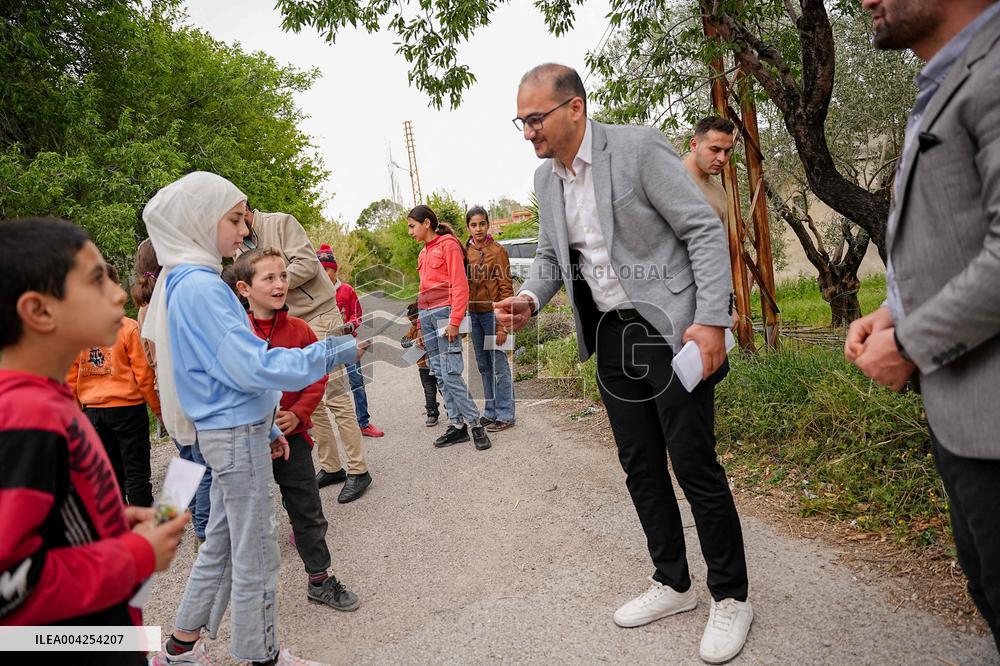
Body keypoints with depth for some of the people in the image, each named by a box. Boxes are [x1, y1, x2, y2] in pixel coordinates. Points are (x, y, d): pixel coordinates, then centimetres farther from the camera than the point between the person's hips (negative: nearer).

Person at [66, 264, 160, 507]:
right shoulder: (129, 328, -12)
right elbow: (143, 373, -11)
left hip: (93, 411, 4)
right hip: (128, 407, -4)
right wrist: (158, 409, 0)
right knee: (136, 472, 3)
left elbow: (71, 378, 6)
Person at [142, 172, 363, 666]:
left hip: (231, 431, 10)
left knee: (221, 542, 21)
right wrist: (332, 354, -19)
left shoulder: (189, 283, 12)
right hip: (236, 435, -10)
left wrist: (266, 428, 19)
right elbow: (250, 368, -24)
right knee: (255, 556, 4)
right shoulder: (199, 286, -19)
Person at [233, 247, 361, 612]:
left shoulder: (299, 329, -2)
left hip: (292, 436, 2)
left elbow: (318, 377, 1)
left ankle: (320, 579, 27)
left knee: (308, 512, 11)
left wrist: (297, 414, -11)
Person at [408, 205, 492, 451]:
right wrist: (421, 325, 17)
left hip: (444, 312, -8)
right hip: (426, 315, 8)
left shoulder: (448, 244, -2)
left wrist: (454, 321, -16)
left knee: (451, 373, -13)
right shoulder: (423, 253, 21)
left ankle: (475, 424, -4)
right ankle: (458, 425, 8)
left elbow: (460, 285, -9)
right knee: (439, 374, 3)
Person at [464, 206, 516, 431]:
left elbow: (506, 288, -10)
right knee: (483, 365, 13)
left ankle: (505, 415, 7)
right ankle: (490, 412, 24)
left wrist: (503, 325, -16)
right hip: (474, 314, 6)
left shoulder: (497, 250, -8)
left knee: (499, 365, -2)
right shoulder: (467, 251, 9)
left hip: (492, 312, -6)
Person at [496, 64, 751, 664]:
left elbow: (705, 231, -13)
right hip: (611, 335, 7)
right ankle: (673, 584, 32)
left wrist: (711, 320, -22)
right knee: (641, 467, 13)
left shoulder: (639, 148, -13)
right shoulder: (546, 179, 7)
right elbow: (552, 255, 17)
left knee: (694, 464, -1)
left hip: (669, 329, -6)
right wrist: (530, 299, -4)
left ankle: (731, 597, 20)